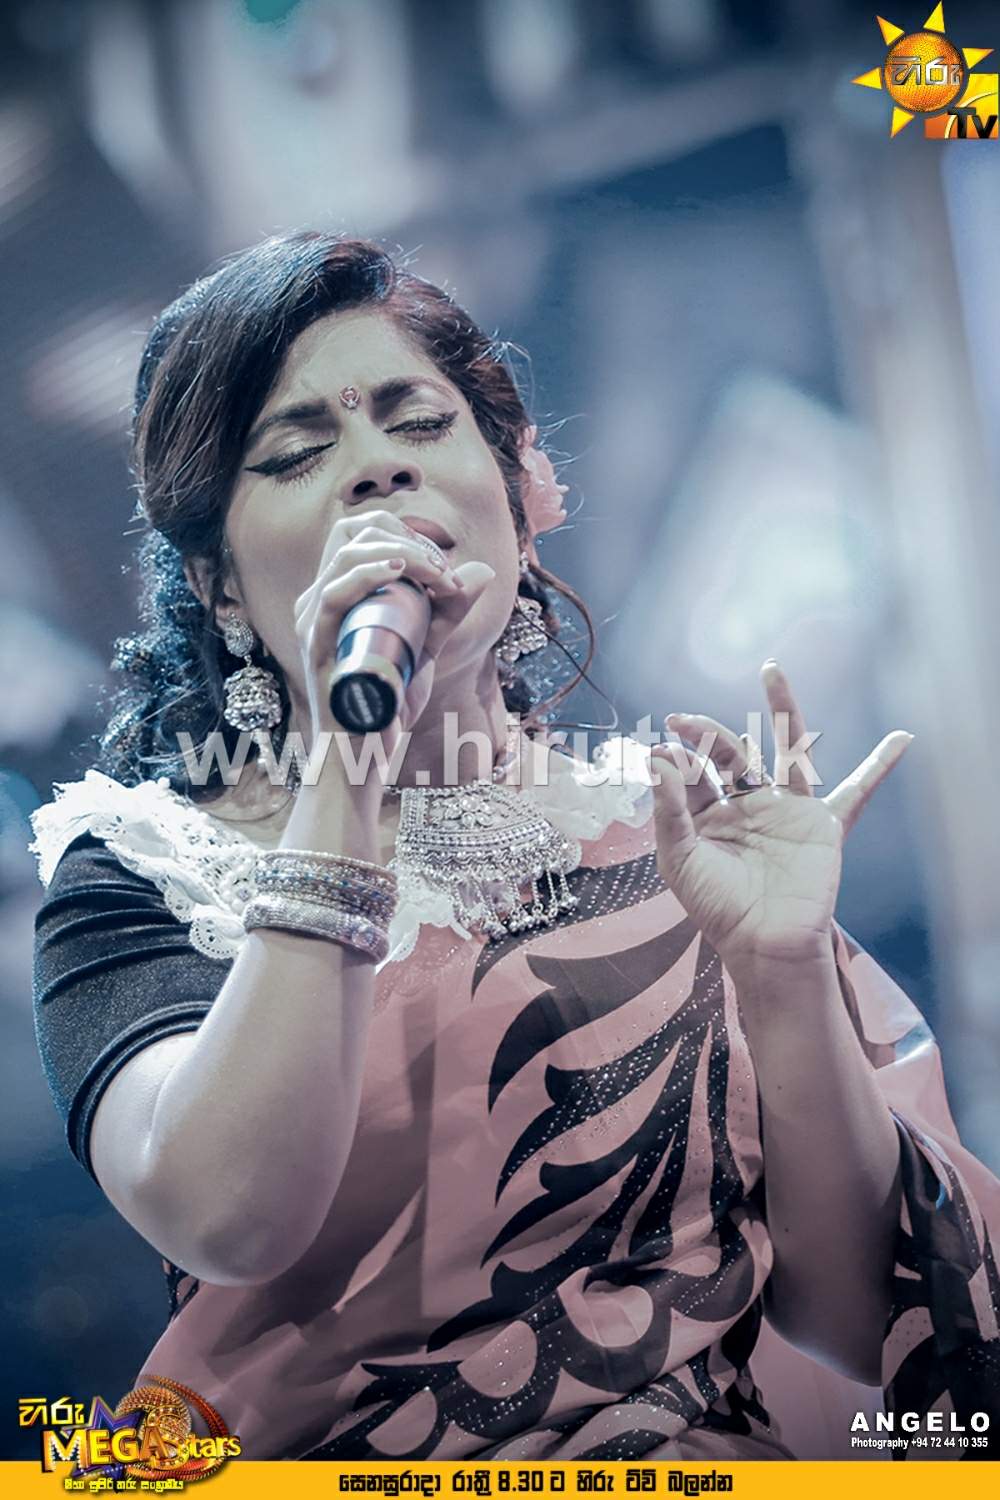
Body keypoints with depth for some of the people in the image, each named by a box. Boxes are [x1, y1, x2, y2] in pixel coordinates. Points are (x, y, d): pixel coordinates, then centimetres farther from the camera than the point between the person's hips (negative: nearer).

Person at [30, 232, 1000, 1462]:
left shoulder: (676, 827, 1)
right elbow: (225, 1221, -21)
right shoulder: (135, 878, -2)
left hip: (712, 1457, 2)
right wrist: (345, 775, -20)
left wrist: (783, 975, -17)